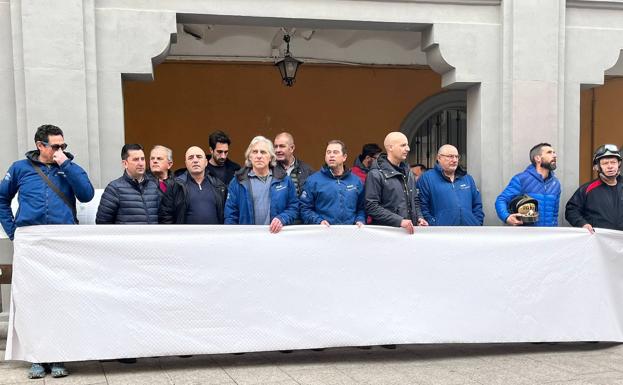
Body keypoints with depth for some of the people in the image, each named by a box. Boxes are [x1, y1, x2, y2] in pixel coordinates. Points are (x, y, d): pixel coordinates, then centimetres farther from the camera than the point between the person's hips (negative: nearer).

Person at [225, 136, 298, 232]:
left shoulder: (284, 180, 11)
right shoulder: (238, 182, 9)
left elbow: (294, 207, 12)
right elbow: (230, 214, 8)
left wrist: (282, 219, -6)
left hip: (278, 234, 2)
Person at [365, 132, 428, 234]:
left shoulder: (408, 173, 15)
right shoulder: (376, 174, -9)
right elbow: (371, 207, -16)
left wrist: (419, 217, 4)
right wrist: (399, 221, -22)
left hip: (410, 231, 6)